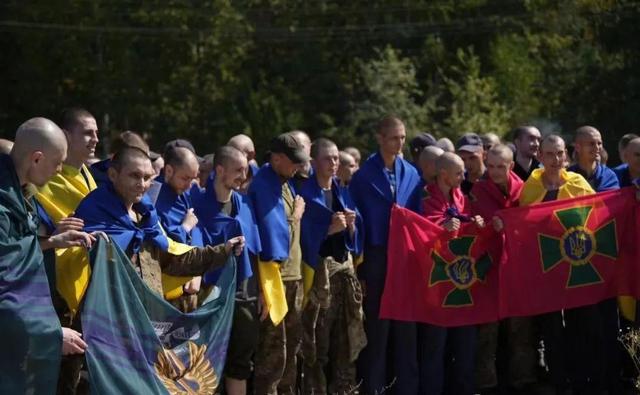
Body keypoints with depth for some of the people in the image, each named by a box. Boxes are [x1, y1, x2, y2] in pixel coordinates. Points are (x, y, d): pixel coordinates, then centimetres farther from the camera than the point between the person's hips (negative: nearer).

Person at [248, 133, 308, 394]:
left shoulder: (286, 181, 13)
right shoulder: (263, 185, -16)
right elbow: (275, 229, -20)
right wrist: (295, 216, -5)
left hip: (293, 272, 9)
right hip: (274, 273, -9)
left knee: (292, 343, 16)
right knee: (274, 347, -6)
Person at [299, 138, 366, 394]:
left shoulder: (343, 194, 15)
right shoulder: (304, 194, -6)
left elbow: (354, 238, 14)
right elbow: (303, 235, -12)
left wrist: (350, 226, -6)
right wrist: (329, 229, -20)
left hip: (344, 268, 6)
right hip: (317, 269, -6)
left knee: (344, 337, 4)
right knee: (317, 339, -8)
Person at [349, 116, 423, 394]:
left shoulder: (411, 174, 7)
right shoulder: (363, 176, -5)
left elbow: (417, 217, 9)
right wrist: (359, 268, -9)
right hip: (376, 258, -3)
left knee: (406, 325, 7)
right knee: (376, 326, 1)